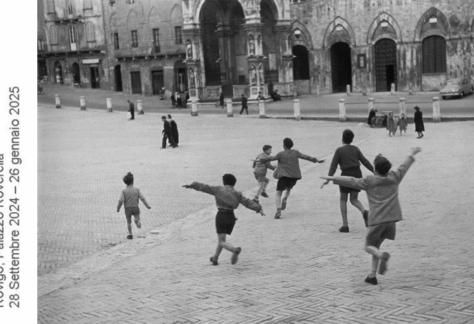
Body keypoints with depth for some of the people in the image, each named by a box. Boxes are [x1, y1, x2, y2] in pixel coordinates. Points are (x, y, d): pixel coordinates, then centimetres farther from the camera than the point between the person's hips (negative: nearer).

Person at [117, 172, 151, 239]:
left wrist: (118, 208, -1)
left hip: (128, 209, 0)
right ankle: (137, 221, -17)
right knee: (137, 219, 18)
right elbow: (142, 198, -8)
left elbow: (120, 201, -17)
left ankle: (130, 234, 16)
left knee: (129, 222, 18)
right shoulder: (136, 189, -7)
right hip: (135, 208, 0)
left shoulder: (124, 191, -11)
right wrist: (147, 206, 3)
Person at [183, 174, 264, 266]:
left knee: (222, 243, -5)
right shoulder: (237, 194, 7)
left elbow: (204, 187, 7)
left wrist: (191, 185, 16)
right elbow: (248, 202, -3)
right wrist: (259, 209, -11)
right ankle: (215, 259, 33)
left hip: (221, 216, -4)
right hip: (231, 218, 4)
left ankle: (235, 250, -33)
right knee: (221, 238, 23)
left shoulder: (218, 189, 2)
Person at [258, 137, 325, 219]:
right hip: (294, 176, 4)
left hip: (284, 176, -4)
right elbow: (306, 157, 6)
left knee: (278, 193, 0)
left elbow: (270, 158, -7)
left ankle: (278, 211, -22)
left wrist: (260, 160, 1)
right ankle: (285, 199, 1)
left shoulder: (281, 154, -5)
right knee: (288, 189, 32)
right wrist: (317, 160, 14)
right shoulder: (295, 152, 4)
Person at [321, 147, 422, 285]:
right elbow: (405, 166, 23)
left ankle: (382, 255, -27)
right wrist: (412, 154, 40)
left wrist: (332, 178, 1)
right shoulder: (394, 177, 8)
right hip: (391, 220, 5)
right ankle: (372, 275, 13)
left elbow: (351, 181, -5)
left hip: (376, 220, -4)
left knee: (369, 246, 7)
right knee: (376, 245, 17)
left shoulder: (369, 181, -3)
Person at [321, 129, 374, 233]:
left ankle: (345, 225, 6)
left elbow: (333, 165, -9)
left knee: (343, 200, 12)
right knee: (354, 200, 16)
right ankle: (364, 212, -17)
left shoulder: (339, 150, -3)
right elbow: (365, 161, 8)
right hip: (357, 175, 4)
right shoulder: (355, 149, 9)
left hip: (346, 175, -4)